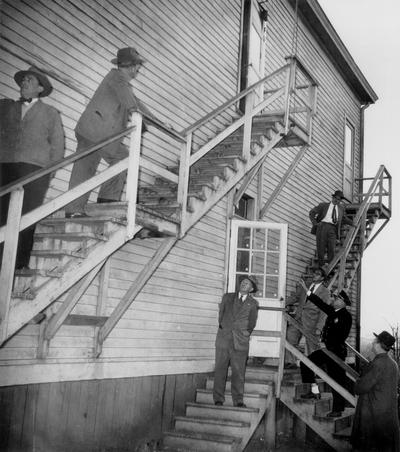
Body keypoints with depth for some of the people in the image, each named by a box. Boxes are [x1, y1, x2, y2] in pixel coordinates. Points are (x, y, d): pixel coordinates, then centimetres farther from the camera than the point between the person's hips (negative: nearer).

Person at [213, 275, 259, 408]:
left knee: (238, 372, -2)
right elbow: (221, 314, 17)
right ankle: (218, 400, 8)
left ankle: (238, 401, 5)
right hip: (223, 339, 1)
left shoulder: (253, 304, 7)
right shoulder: (227, 297, 12)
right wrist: (222, 326, 8)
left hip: (240, 342, -1)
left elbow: (252, 322, 15)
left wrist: (246, 333, 7)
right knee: (220, 370, 2)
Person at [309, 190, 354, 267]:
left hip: (332, 229, 2)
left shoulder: (340, 208, 21)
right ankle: (321, 267, 2)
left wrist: (353, 223, 27)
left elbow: (343, 218, 37)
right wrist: (314, 223, 0)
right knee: (321, 248, -7)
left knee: (331, 249, -12)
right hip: (322, 226, -1)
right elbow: (311, 213, 12)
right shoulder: (323, 205, 12)